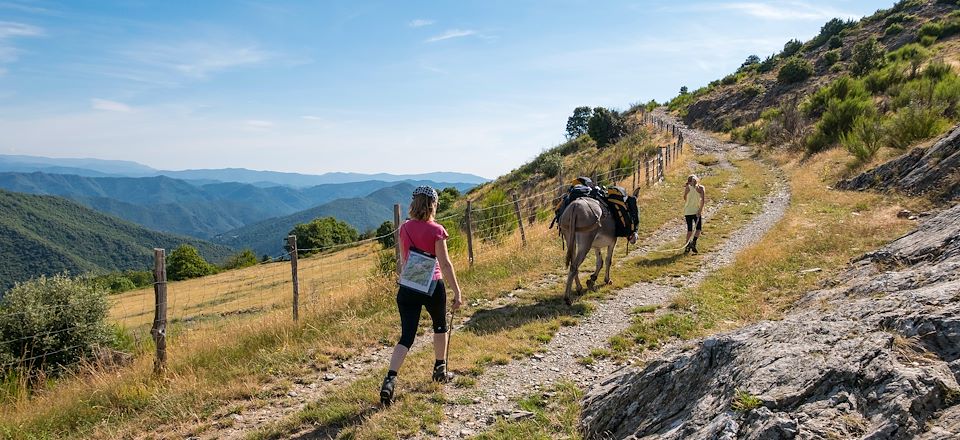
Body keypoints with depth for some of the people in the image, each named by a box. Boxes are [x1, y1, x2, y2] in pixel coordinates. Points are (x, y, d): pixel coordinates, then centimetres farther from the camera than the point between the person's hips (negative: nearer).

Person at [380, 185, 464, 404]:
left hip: (408, 287, 3)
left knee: (406, 336, 2)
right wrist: (457, 292, -10)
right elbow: (445, 264, -14)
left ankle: (390, 379, -16)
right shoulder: (436, 230, -11)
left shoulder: (404, 228, 3)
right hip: (433, 286, -3)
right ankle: (440, 369, 37)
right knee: (440, 326, 23)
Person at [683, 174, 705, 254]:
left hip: (687, 211, 2)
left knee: (689, 229, 10)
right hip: (697, 211, -2)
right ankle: (693, 243, -7)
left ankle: (687, 246, 7)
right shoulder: (701, 188, -3)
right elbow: (703, 199, -13)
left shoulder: (687, 188, 0)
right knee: (698, 228, 10)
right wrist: (700, 210, -13)